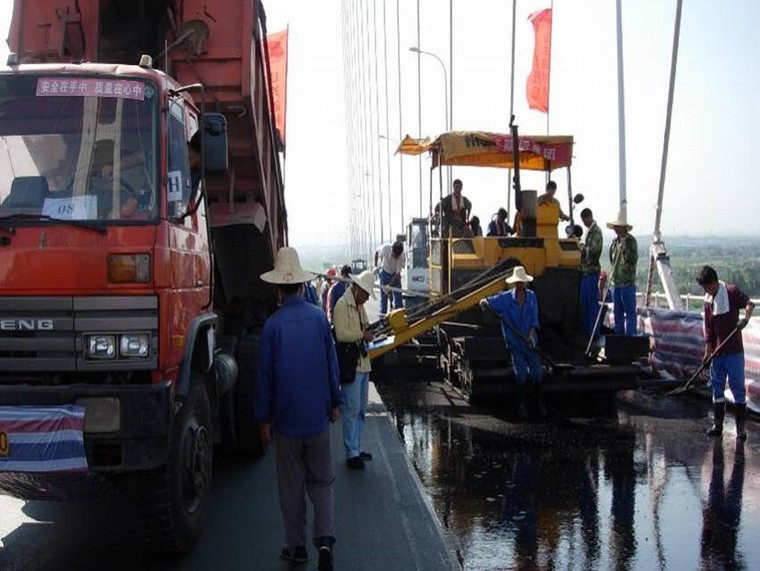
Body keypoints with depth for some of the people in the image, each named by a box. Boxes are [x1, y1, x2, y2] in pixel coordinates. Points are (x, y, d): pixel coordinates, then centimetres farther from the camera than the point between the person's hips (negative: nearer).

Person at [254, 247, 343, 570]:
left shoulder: (273, 325, -11)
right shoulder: (319, 318, -4)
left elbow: (265, 375, -6)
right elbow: (331, 363, 3)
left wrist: (263, 419, 4)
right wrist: (335, 403, 16)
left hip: (286, 420, -2)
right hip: (317, 417, 2)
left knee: (291, 486, 11)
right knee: (321, 482, 12)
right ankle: (325, 538, -3)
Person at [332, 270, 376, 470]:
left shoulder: (360, 305, 17)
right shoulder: (342, 305, -12)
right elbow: (341, 334, -20)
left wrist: (368, 335, 10)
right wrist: (362, 335, -16)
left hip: (363, 363, 10)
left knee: (361, 410, 14)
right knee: (352, 410, -5)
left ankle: (357, 449, 23)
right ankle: (352, 454, 1)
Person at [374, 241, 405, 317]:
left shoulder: (402, 256, -30)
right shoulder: (385, 248, -29)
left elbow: (398, 274, -29)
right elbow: (377, 252, -4)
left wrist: (389, 285, -38)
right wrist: (376, 266, 0)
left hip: (395, 275, 0)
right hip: (385, 273, 0)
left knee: (398, 296, -2)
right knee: (383, 296, 1)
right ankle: (382, 316, 8)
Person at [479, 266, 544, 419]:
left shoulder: (531, 296, 0)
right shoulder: (506, 298, -4)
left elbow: (534, 319, -3)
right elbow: (485, 302, -1)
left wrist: (531, 335, -17)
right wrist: (484, 303, -25)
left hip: (530, 341, 1)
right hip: (515, 342, -1)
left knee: (536, 373, 2)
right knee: (521, 375, -1)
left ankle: (540, 402, 18)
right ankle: (521, 405, 12)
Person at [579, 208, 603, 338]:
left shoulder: (596, 231, -11)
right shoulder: (589, 230, 17)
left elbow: (593, 249, -22)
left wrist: (584, 248, -8)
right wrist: (583, 248, 7)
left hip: (592, 270, -9)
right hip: (585, 270, 9)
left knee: (592, 301, -4)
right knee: (584, 302, 13)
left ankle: (594, 332, 1)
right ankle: (586, 330, 21)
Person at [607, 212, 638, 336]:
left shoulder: (631, 241, -7)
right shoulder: (615, 241, 11)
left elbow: (633, 260, -15)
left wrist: (625, 248, -20)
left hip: (627, 283, -7)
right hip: (616, 282, 7)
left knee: (630, 312, -3)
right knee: (618, 312, 12)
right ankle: (619, 336, 20)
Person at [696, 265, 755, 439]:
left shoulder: (731, 291, -7)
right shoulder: (708, 300, 9)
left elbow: (749, 303, -18)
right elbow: (708, 327, 10)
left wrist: (746, 317, -38)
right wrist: (708, 350, 4)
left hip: (734, 350, -6)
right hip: (717, 351, 6)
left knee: (737, 386, -2)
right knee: (717, 386, 8)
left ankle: (741, 426, 4)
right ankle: (717, 423, 15)